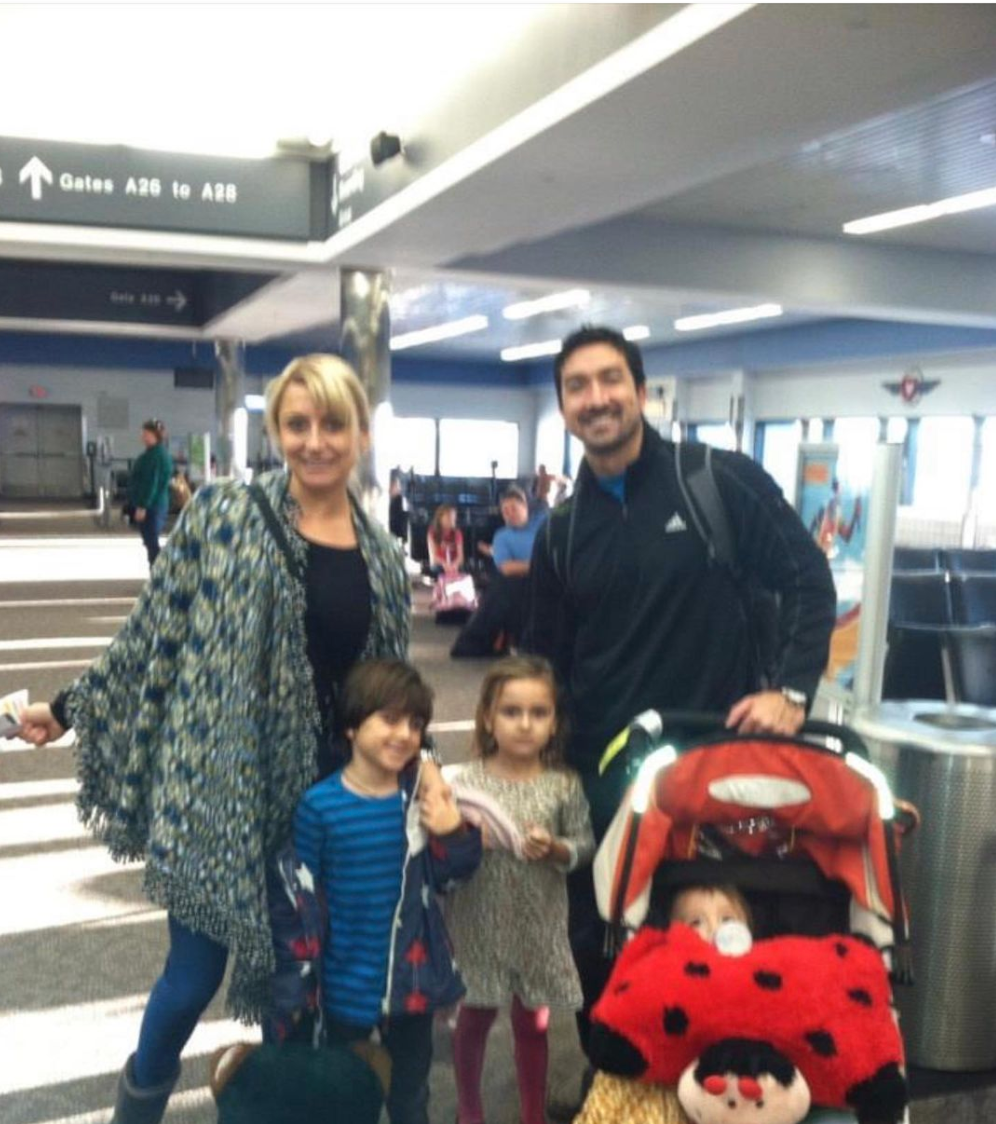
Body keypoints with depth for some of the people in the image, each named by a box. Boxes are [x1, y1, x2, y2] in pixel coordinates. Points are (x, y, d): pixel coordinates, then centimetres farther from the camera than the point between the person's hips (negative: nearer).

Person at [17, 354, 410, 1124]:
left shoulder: (383, 559, 5)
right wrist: (71, 709, 2)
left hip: (326, 793, 4)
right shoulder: (223, 516, -8)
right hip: (219, 783, -3)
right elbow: (152, 636, -1)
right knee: (196, 972, 6)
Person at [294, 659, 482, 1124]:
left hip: (413, 972, 2)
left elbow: (448, 875, -3)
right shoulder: (320, 805, -17)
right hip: (348, 979, -2)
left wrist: (453, 830, -21)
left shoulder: (421, 794, -11)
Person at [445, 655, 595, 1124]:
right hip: (480, 921, -1)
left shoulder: (564, 785, -9)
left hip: (538, 924, 1)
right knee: (474, 1018, 18)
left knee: (533, 1023, 18)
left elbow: (584, 844, -3)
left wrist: (555, 848, -22)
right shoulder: (468, 781, -12)